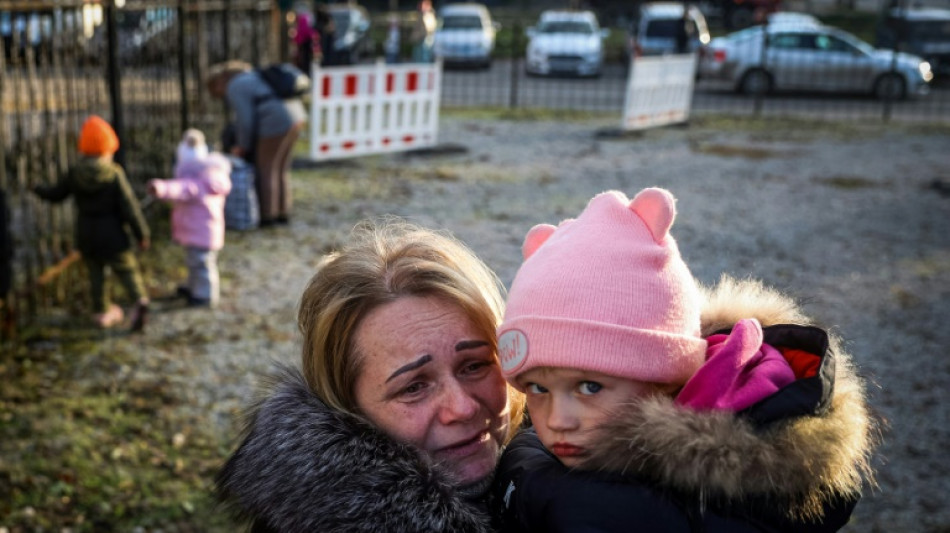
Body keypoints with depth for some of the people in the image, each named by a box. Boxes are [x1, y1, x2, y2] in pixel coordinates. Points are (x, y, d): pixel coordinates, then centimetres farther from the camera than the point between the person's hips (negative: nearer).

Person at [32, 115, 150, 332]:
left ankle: (102, 311, 29)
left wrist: (39, 189, 32)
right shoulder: (115, 175, -18)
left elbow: (54, 194, 9)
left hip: (86, 235, 4)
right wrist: (141, 234, -8)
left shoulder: (74, 175, -7)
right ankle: (140, 300, -20)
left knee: (95, 273, 18)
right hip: (113, 235, -4)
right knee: (127, 270, 3)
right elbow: (129, 207, -17)